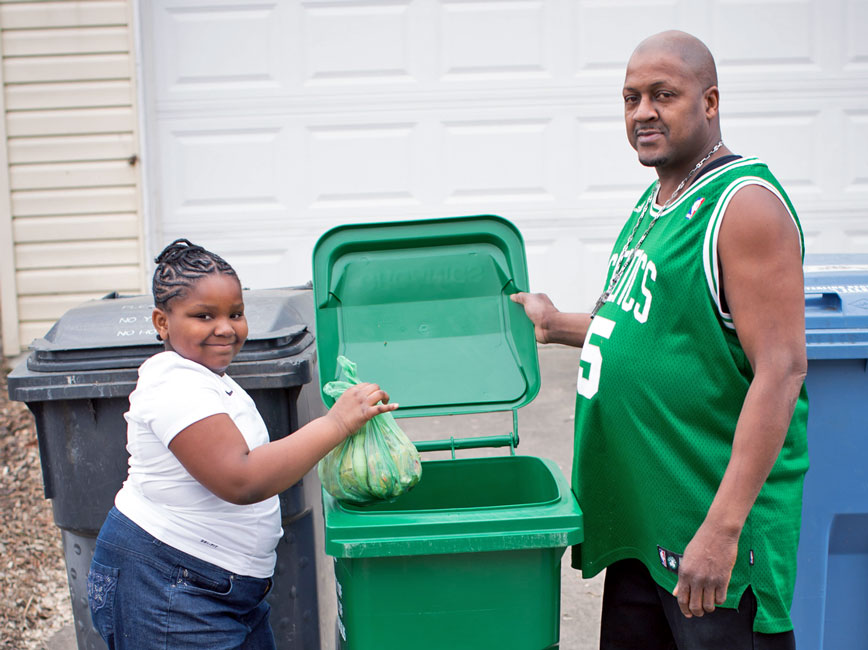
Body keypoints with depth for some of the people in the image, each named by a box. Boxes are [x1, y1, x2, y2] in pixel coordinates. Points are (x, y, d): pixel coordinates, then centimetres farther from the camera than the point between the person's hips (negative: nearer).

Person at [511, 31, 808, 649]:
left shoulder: (745, 205, -16)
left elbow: (781, 371, -22)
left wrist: (723, 528, -26)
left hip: (712, 512, -9)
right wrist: (559, 327, 30)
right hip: (640, 508, 9)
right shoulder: (657, 202, 13)